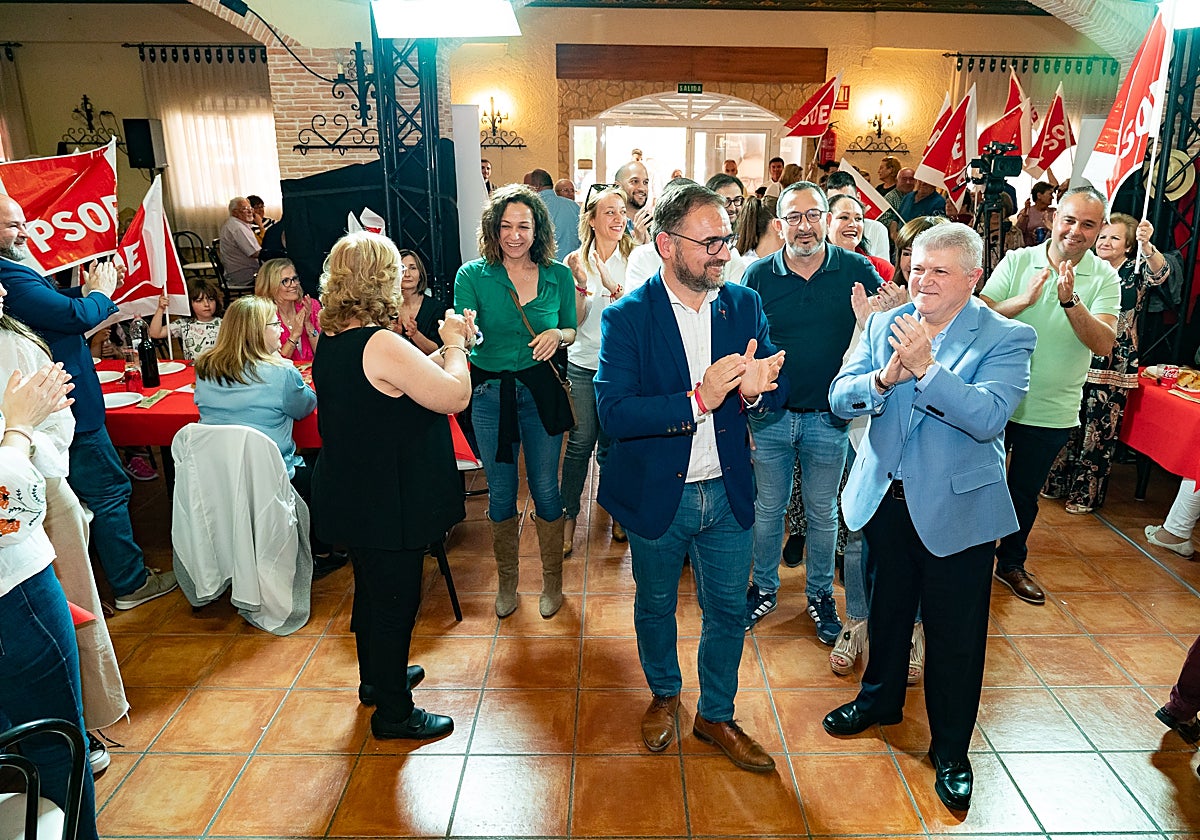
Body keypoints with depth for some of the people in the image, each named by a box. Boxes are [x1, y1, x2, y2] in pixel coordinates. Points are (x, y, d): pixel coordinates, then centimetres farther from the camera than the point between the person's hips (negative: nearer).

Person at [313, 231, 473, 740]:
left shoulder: (333, 342, 4)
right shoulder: (381, 345, -26)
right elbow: (455, 396, -24)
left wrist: (450, 347, 7)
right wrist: (454, 345, -8)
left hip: (352, 497, 10)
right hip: (387, 505, -9)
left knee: (373, 591, 26)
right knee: (394, 601, 7)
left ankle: (377, 677, 47)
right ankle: (393, 712, 25)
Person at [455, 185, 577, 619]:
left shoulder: (558, 275, -2)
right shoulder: (472, 275, -6)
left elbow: (571, 330, 9)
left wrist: (558, 334, -14)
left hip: (541, 391, 0)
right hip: (490, 393, 0)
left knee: (546, 489, 8)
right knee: (501, 492, 13)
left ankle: (552, 580, 29)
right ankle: (507, 581, 33)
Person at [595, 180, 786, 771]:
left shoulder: (744, 305, -2)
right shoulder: (626, 317, -14)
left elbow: (775, 393, -2)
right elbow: (614, 413, -24)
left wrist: (753, 388, -26)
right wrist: (698, 400, -33)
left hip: (727, 494, 3)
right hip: (657, 495, -2)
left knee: (728, 609, 15)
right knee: (655, 605, 19)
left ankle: (716, 716, 39)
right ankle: (664, 695, 47)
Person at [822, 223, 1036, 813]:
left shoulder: (1006, 339, -11)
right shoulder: (882, 326, 1)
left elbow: (989, 416, -26)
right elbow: (840, 398, -8)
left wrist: (924, 368, -31)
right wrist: (884, 377, -27)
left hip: (957, 509, -3)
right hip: (884, 498, 4)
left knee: (955, 635, 10)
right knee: (886, 609, 23)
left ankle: (951, 750, 31)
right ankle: (880, 698, 48)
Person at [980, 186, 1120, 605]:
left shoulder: (1104, 278, -5)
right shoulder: (1017, 261, -6)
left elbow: (1103, 344, -17)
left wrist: (1070, 300, -30)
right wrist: (1024, 299, -32)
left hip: (1051, 410, 1)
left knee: (1025, 492, 17)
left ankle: (1011, 562, 38)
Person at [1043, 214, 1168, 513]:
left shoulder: (1135, 271, -3)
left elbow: (1160, 273, -27)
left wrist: (1147, 246, -43)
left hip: (1114, 368, -3)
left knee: (1100, 432, 4)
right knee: (1068, 426, 10)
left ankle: (1086, 494, 16)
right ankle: (1057, 483, 24)